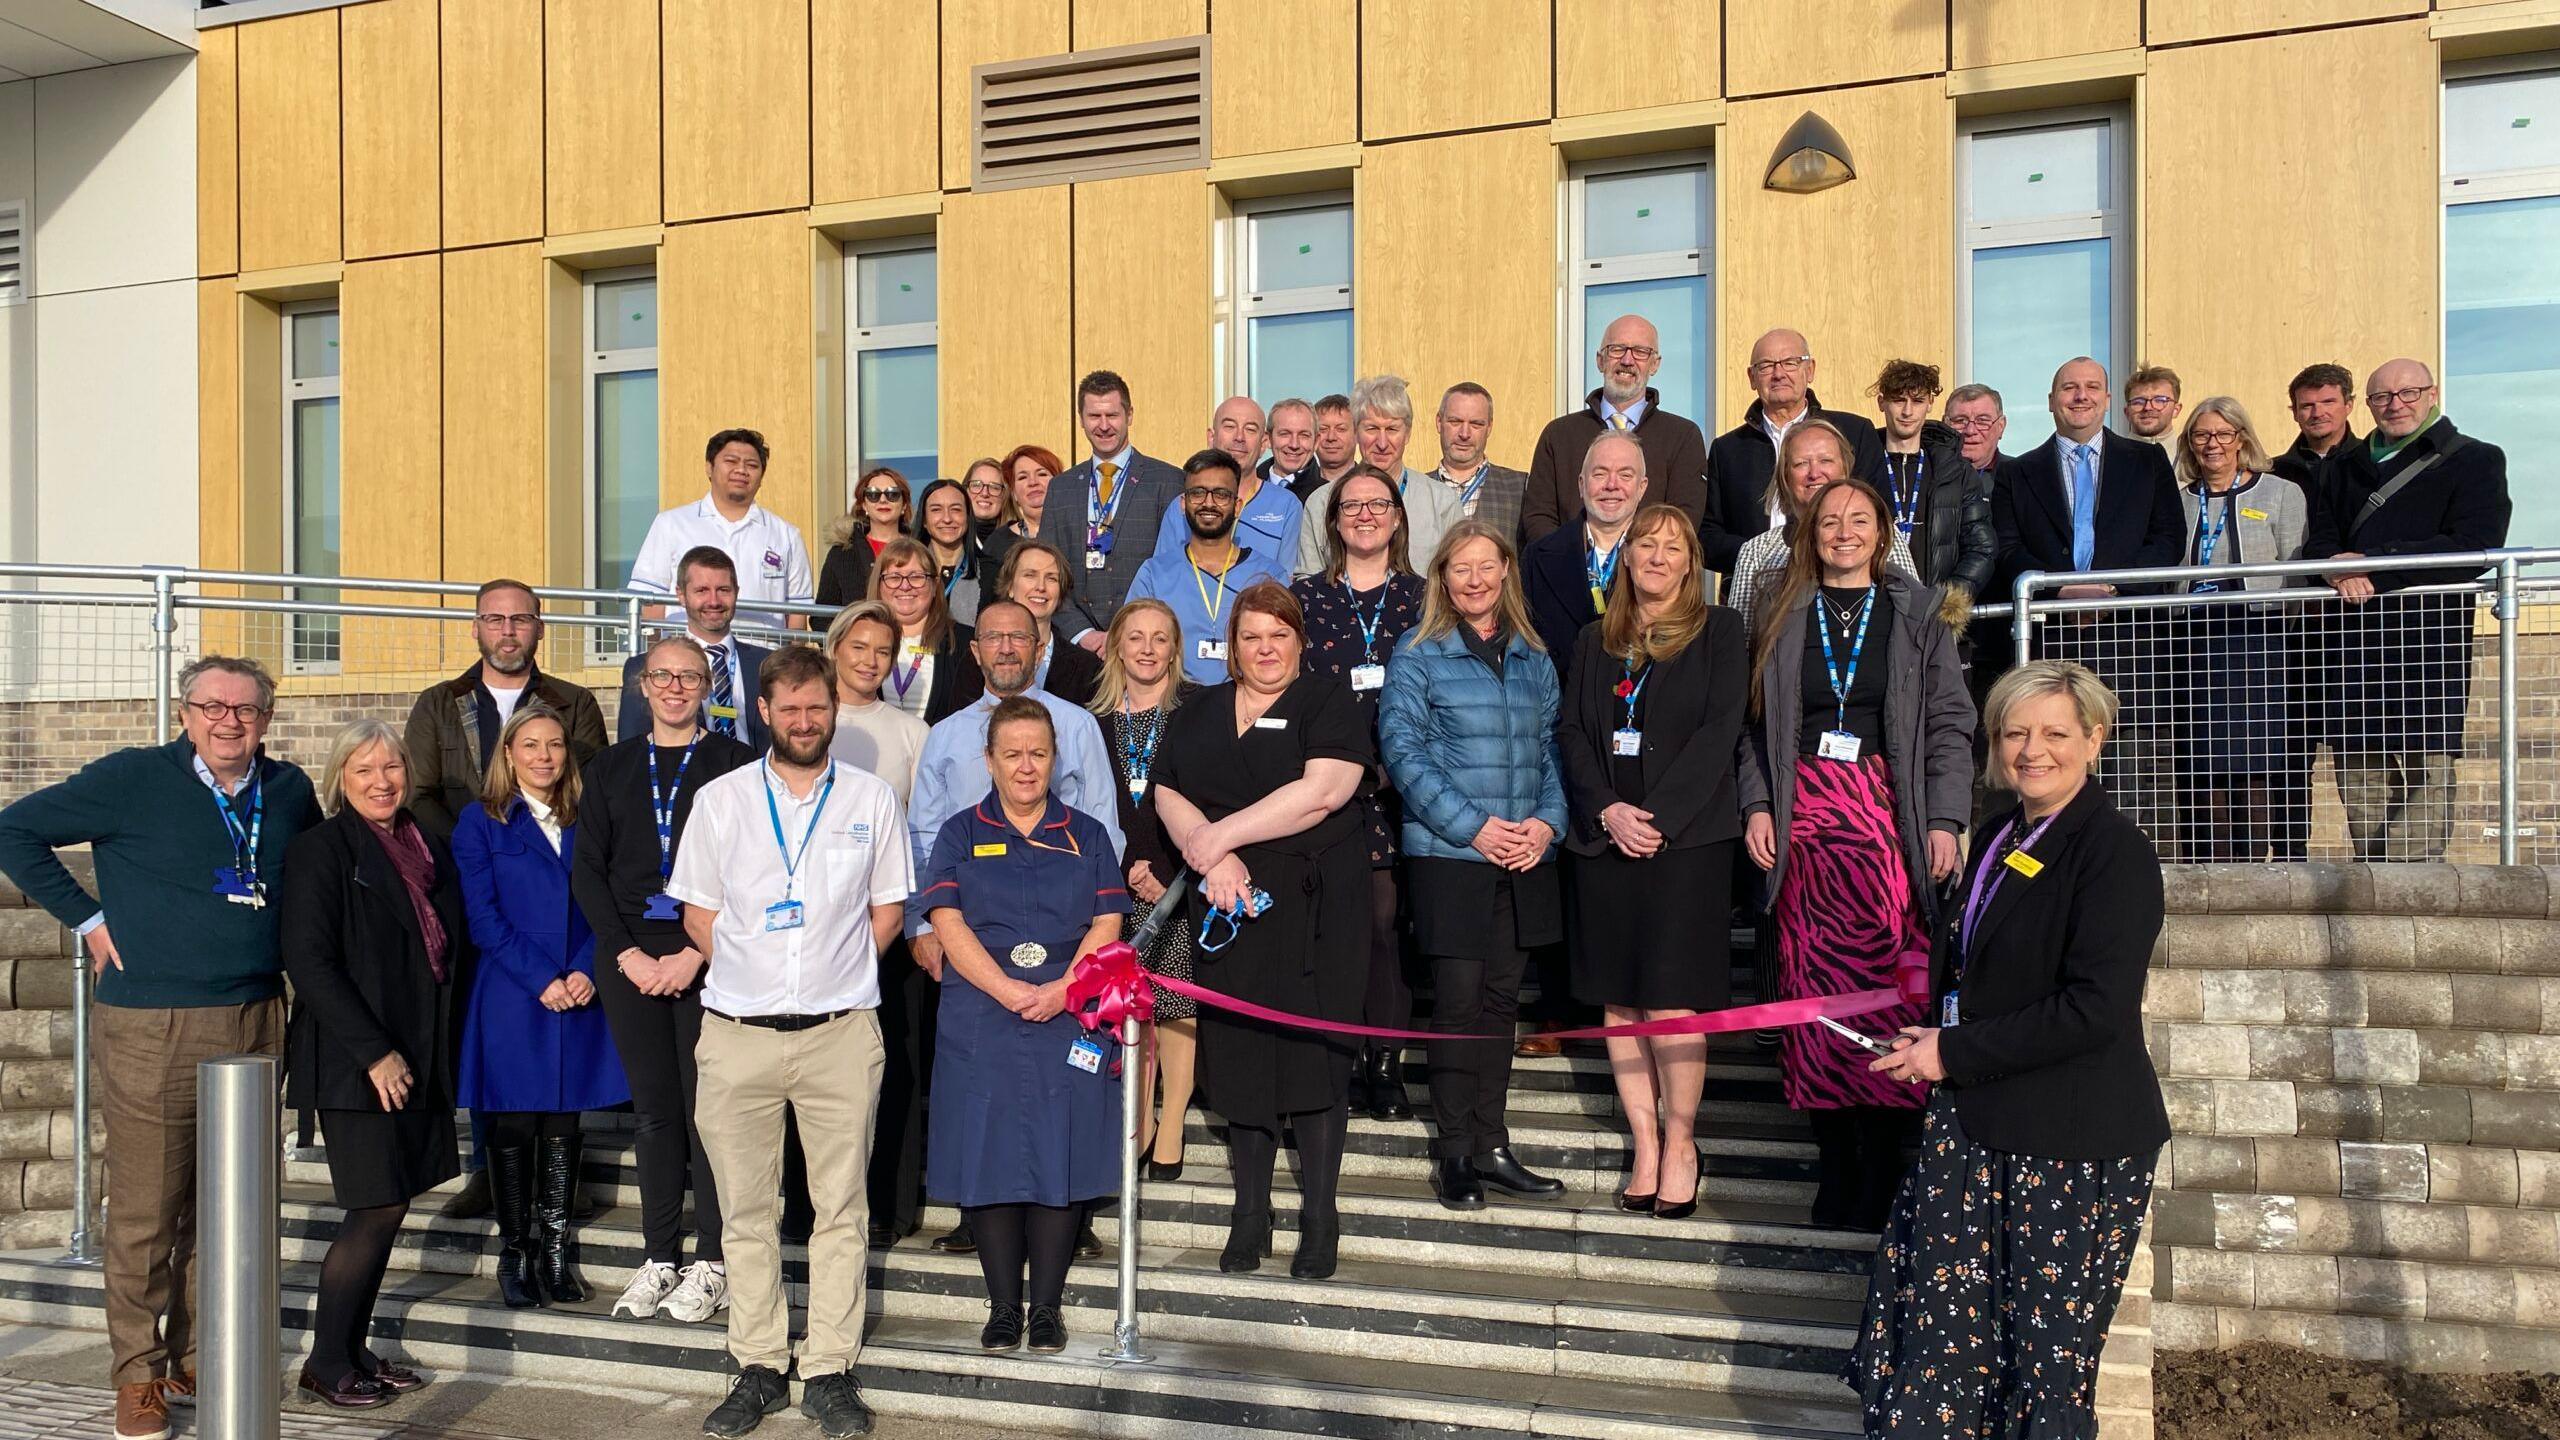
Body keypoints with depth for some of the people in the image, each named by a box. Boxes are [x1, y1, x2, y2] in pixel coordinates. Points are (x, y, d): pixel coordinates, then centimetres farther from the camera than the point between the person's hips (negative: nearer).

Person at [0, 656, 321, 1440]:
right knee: (144, 1212, 3)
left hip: (256, 1023, 4)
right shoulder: (134, 780, -6)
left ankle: (197, 1358, 27)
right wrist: (87, 918, -5)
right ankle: (137, 1375, 17)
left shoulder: (288, 791, 7)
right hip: (153, 1030, -4)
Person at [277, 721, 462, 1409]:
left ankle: (355, 1350, 22)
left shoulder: (427, 849, 13)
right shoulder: (322, 849, -8)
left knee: (391, 1205, 10)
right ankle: (325, 1365, 8)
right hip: (353, 1064, -7)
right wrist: (374, 1052, -17)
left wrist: (434, 1051, 10)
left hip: (416, 1059, 7)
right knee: (378, 1208, -6)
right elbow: (308, 961, -14)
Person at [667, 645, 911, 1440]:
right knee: (745, 1211, 7)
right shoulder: (720, 800, 6)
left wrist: (836, 969, 1)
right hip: (737, 1032, 1)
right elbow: (699, 913, 10)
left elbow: (887, 909, 10)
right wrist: (755, 969, 1)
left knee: (840, 1209, 3)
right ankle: (758, 1369, 18)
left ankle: (829, 1372, 12)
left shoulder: (872, 799, 5)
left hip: (841, 1031, -1)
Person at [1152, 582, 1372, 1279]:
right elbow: (1169, 794, 6)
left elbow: (1322, 791, -13)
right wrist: (1216, 860, -13)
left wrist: (1219, 836, -12)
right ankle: (1250, 1216, 16)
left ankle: (1320, 1218, 6)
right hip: (1228, 908, 4)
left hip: (1314, 907, -4)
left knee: (1313, 1048, -3)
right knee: (1239, 1051, 6)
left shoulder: (1328, 703, 2)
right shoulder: (1199, 714, 16)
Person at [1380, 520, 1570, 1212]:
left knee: (1501, 1000, 10)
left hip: (1524, 860, 4)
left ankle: (1492, 1147, 19)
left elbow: (1551, 748, 12)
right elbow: (1403, 750, -9)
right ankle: (1454, 1152, 11)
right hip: (1449, 856, -4)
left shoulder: (1534, 660, 13)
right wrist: (1474, 827, -15)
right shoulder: (1419, 655, -2)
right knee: (1459, 1002, -1)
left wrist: (1548, 821, -6)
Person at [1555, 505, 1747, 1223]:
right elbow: (1571, 732, 8)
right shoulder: (1594, 640, 16)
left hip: (1687, 835, -3)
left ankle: (1680, 1141, 6)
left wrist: (1657, 815, -12)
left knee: (1671, 996, -8)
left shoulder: (1720, 631, 5)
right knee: (1618, 997, 3)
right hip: (1604, 835, 4)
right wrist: (1609, 810, -9)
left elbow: (1720, 730, -4)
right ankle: (1644, 1144, 10)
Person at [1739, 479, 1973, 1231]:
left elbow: (1950, 724, 5)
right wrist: (1757, 805, 0)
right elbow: (1756, 721, 11)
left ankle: (1881, 1170, 1)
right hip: (1803, 817, 1)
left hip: (1887, 817, -1)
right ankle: (1836, 1164, 8)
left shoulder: (1914, 613, 9)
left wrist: (1945, 819, -4)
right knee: (1811, 986, 0)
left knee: (1889, 985, -8)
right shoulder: (1782, 613, 12)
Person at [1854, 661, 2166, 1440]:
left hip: (2073, 1142, -7)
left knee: (2048, 1345, 4)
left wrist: (1956, 1052, -16)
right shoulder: (2005, 837, 12)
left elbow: (2094, 1009, -21)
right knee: (1937, 1315, 8)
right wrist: (1927, 1040, 5)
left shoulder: (2115, 851, -13)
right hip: (1975, 1121, 7)